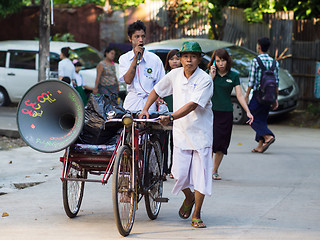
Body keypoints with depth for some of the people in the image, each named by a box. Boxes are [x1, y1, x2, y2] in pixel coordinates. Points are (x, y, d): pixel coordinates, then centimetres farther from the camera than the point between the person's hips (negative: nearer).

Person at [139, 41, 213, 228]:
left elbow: (192, 105, -24)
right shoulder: (175, 75, 2)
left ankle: (196, 215, 11)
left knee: (200, 176, -3)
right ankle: (189, 198, 34)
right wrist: (146, 109, 9)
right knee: (180, 175, 1)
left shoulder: (205, 80, -13)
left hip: (201, 133, -3)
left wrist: (170, 117, -34)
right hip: (181, 133, 3)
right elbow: (157, 90, 19)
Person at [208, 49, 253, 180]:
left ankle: (215, 171, 16)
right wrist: (212, 76, -14)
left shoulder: (233, 76, 4)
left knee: (221, 144, 4)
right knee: (210, 141, -12)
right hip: (210, 111, -2)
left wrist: (248, 112, -8)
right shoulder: (208, 73, 2)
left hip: (226, 113, 2)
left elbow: (239, 95, 1)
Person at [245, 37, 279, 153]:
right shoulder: (274, 62, 8)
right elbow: (276, 82, 9)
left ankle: (268, 136, -17)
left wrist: (246, 96, -2)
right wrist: (275, 99, 14)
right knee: (262, 119, 13)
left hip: (258, 93, -6)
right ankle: (260, 146, 9)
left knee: (253, 118, 3)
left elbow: (251, 81, -10)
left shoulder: (255, 61, -8)